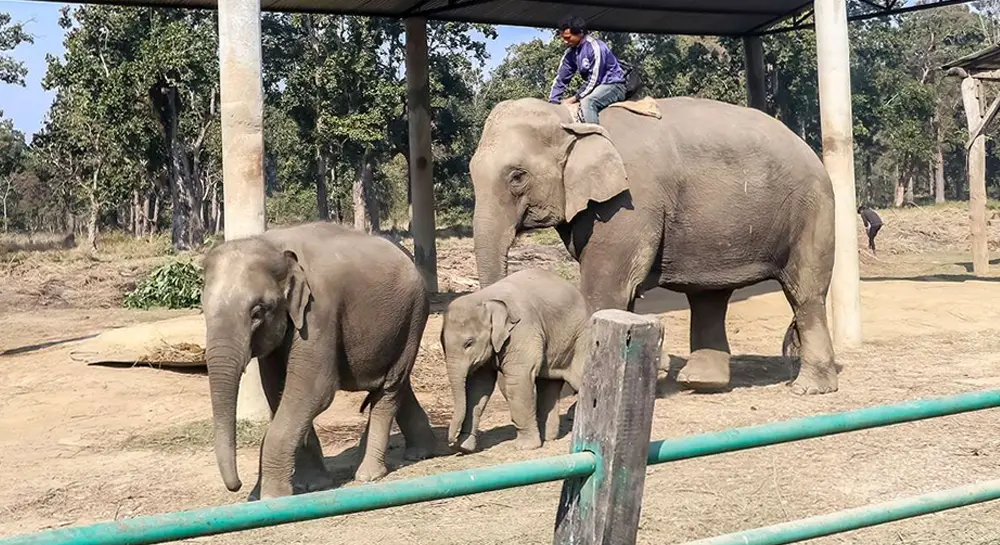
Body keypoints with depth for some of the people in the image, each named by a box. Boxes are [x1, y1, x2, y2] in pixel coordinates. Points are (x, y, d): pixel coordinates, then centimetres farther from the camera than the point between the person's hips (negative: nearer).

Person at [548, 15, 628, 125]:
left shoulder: (595, 47, -23)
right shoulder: (571, 52, 0)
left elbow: (593, 80, -24)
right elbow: (561, 78, 5)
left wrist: (574, 99, -20)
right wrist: (553, 102, -4)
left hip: (613, 85, -9)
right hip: (596, 87, 9)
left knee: (587, 101, -34)